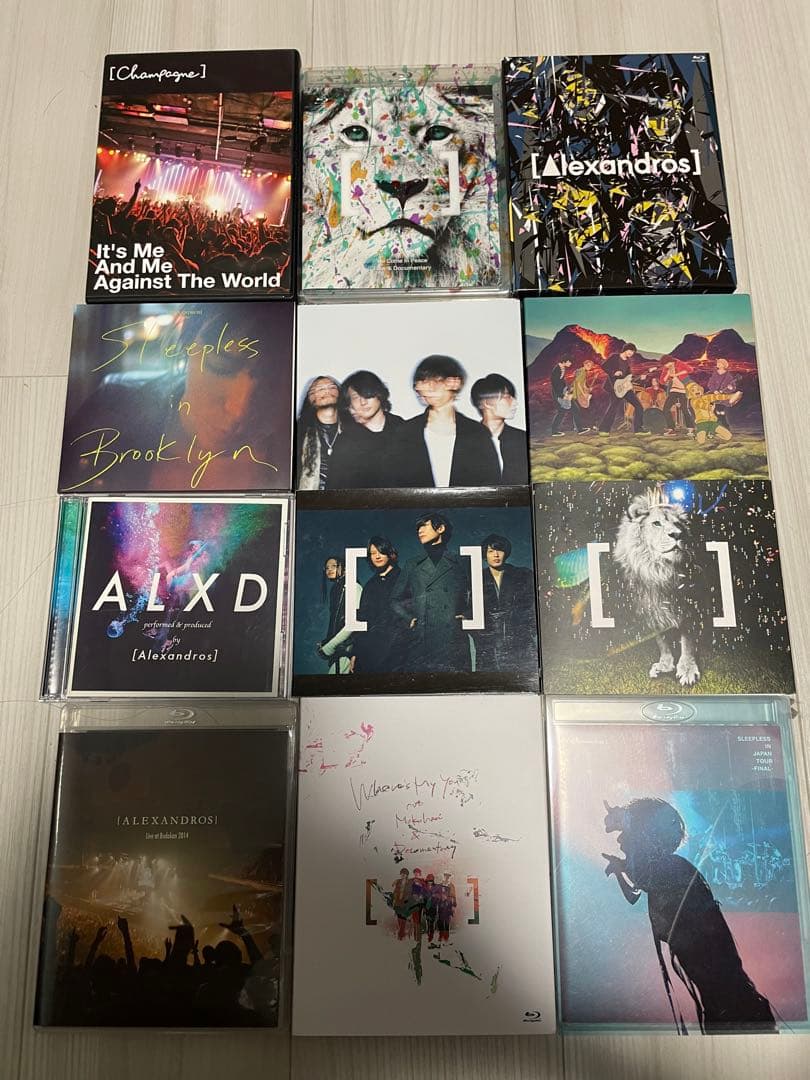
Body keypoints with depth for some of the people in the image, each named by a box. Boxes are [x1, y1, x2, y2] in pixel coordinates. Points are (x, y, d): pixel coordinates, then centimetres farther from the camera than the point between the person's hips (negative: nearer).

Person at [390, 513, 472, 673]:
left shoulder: (457, 563, 14)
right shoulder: (413, 565, 18)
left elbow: (471, 597, 18)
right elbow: (396, 599, 19)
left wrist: (466, 616, 1)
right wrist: (408, 619, 4)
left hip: (453, 641, -1)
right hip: (420, 640, 1)